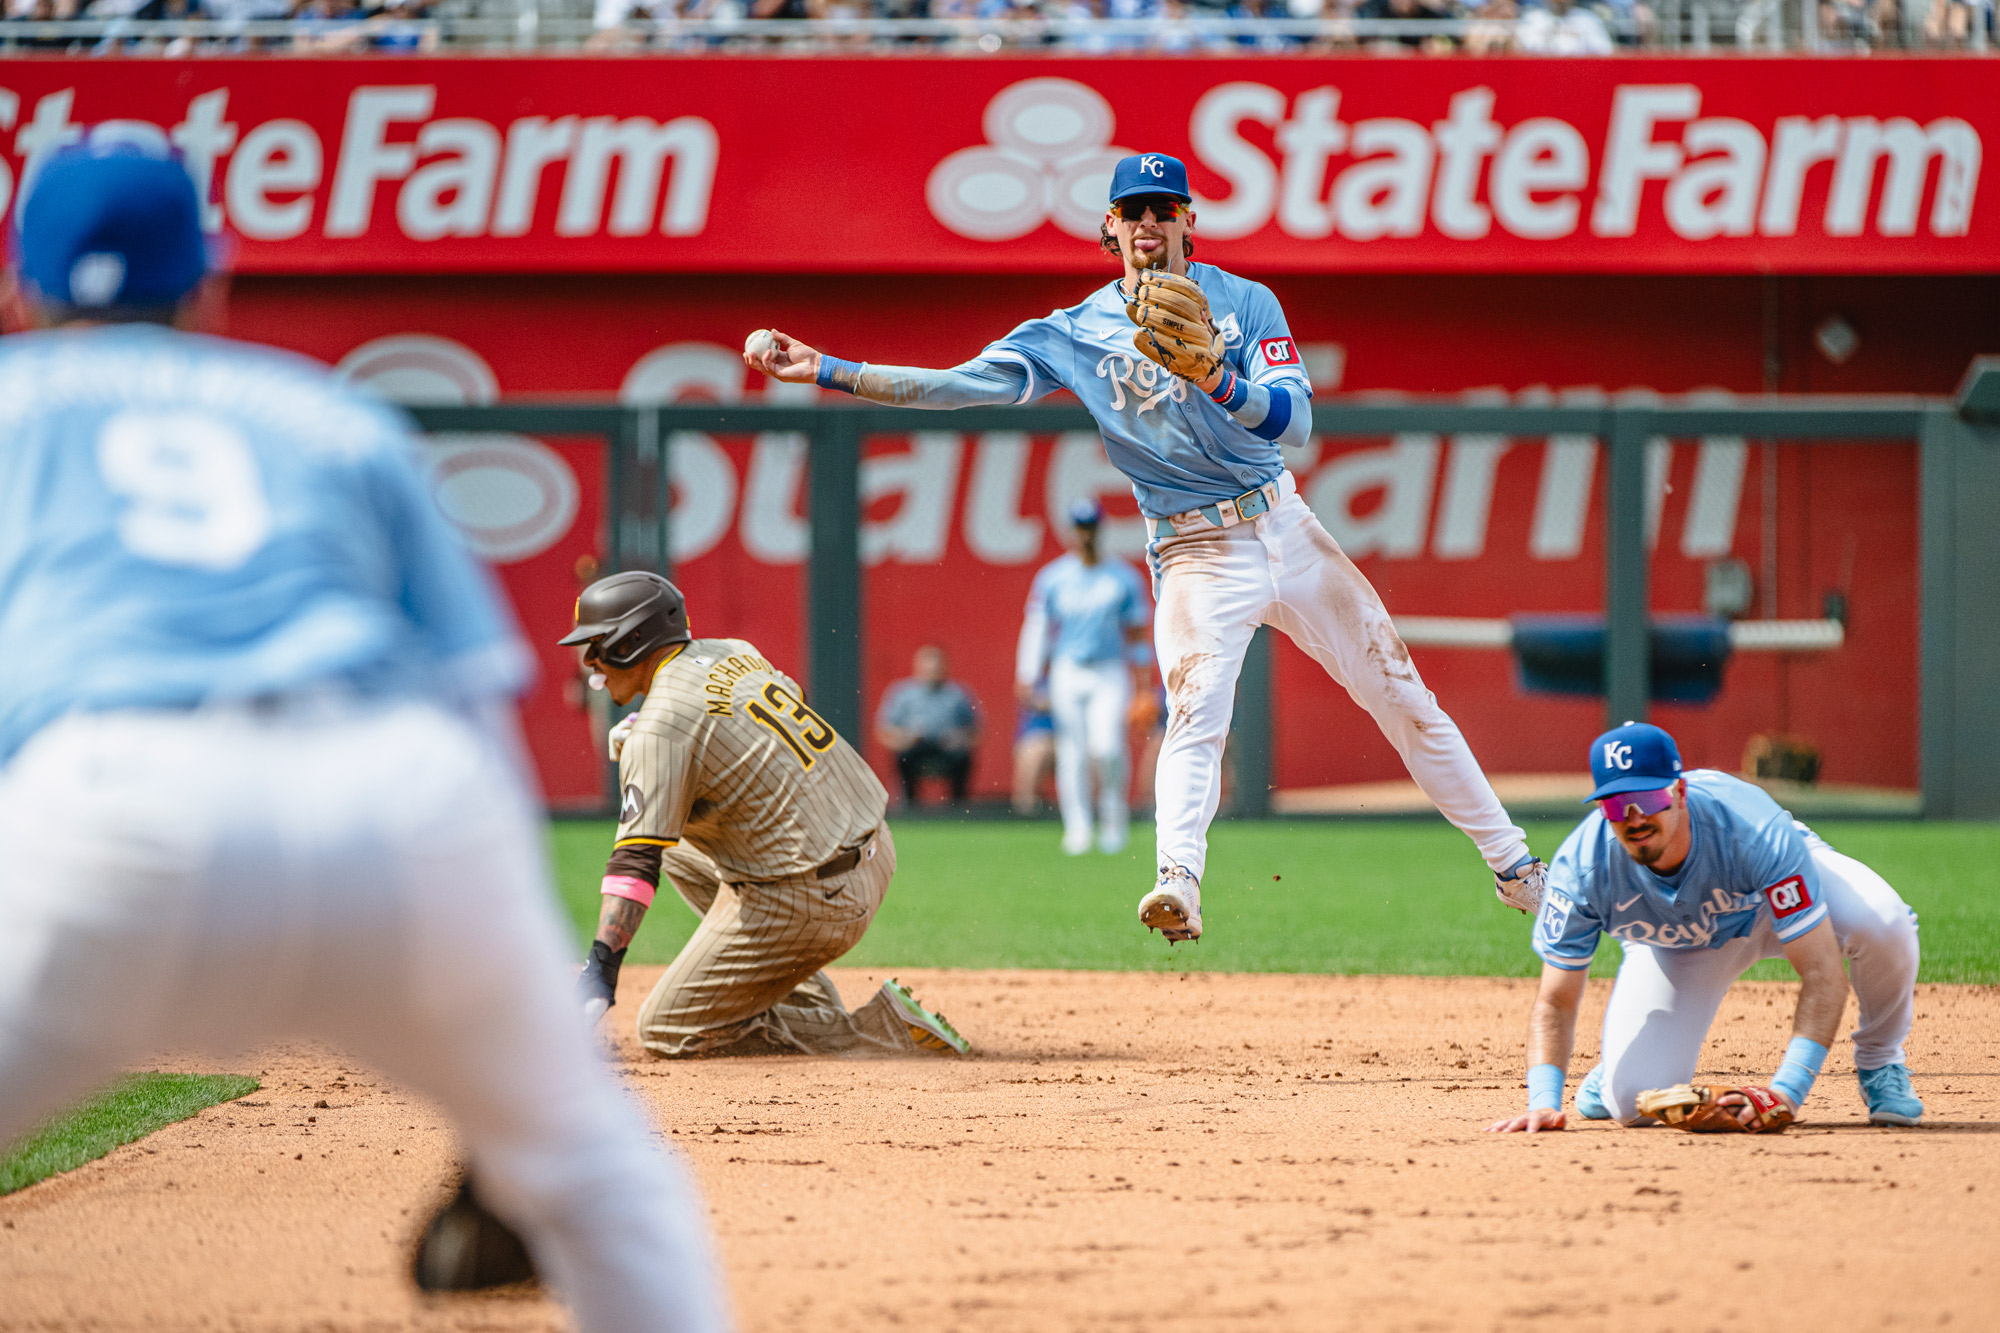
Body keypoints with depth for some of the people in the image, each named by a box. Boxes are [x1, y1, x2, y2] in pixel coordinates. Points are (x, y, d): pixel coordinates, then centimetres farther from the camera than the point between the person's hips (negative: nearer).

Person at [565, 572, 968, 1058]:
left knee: (666, 1033, 1)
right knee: (679, 845, 28)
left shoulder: (661, 728, -16)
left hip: (810, 903, -9)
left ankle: (884, 1032, -6)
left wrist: (600, 969, -33)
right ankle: (812, 1006, 20)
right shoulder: (735, 653, 8)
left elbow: (636, 861, -26)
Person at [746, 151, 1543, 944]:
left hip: (1285, 526, 2)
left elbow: (1296, 419, -13)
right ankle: (1179, 885, -39)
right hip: (1196, 554, -2)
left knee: (1401, 698, 8)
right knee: (1195, 710, -25)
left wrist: (1215, 377, -32)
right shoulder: (1077, 334, -1)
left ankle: (1511, 863, 19)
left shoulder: (1246, 304, -1)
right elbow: (955, 386, -7)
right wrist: (822, 371, -14)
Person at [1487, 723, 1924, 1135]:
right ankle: (1618, 1066, 24)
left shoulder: (1755, 832, -41)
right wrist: (1544, 1100, -42)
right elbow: (1555, 1002, -24)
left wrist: (1786, 1091, -53)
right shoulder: (1582, 865, -33)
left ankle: (1879, 1061, -4)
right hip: (1675, 944, 1)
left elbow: (1822, 974, -41)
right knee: (1636, 1103, -17)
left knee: (1883, 921, -35)